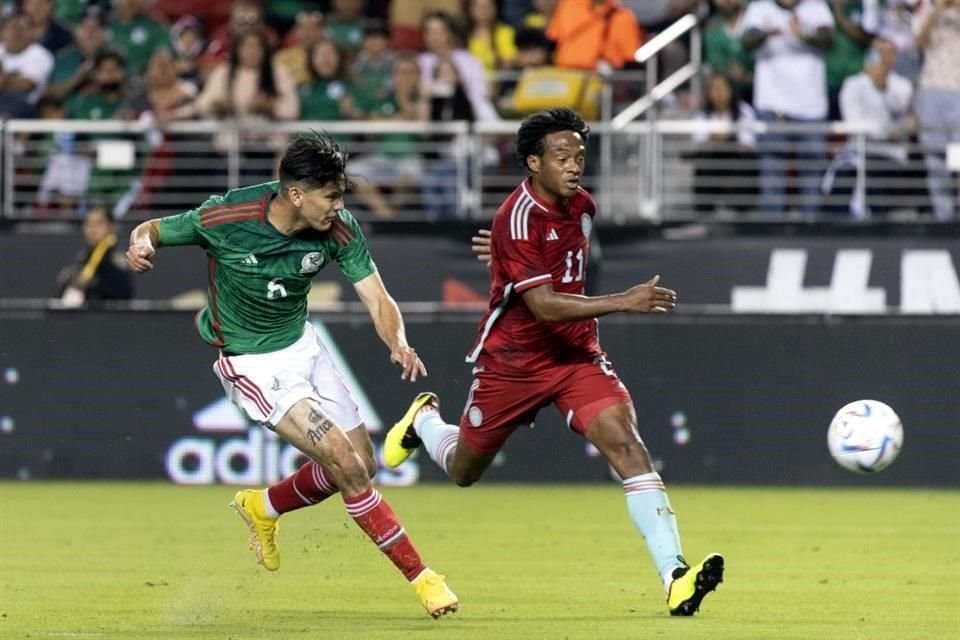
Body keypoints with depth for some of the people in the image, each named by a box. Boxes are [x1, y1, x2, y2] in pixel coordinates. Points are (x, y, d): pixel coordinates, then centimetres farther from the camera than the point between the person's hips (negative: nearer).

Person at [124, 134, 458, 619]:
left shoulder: (338, 230, -14)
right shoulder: (226, 219, -25)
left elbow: (377, 299, -15)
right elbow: (153, 230, -9)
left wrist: (398, 343, -36)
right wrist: (141, 245, -33)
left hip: (303, 343, 6)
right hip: (252, 363, -6)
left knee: (361, 465, 8)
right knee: (346, 463, -15)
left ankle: (263, 507, 35)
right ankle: (419, 576, -5)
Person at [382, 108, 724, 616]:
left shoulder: (581, 204, 1)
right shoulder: (519, 218, -23)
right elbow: (544, 305, -32)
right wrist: (623, 302, -37)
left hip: (575, 354, 4)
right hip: (512, 360, -4)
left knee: (624, 442, -20)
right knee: (462, 471, 14)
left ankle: (675, 578, -30)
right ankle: (425, 421, 52)